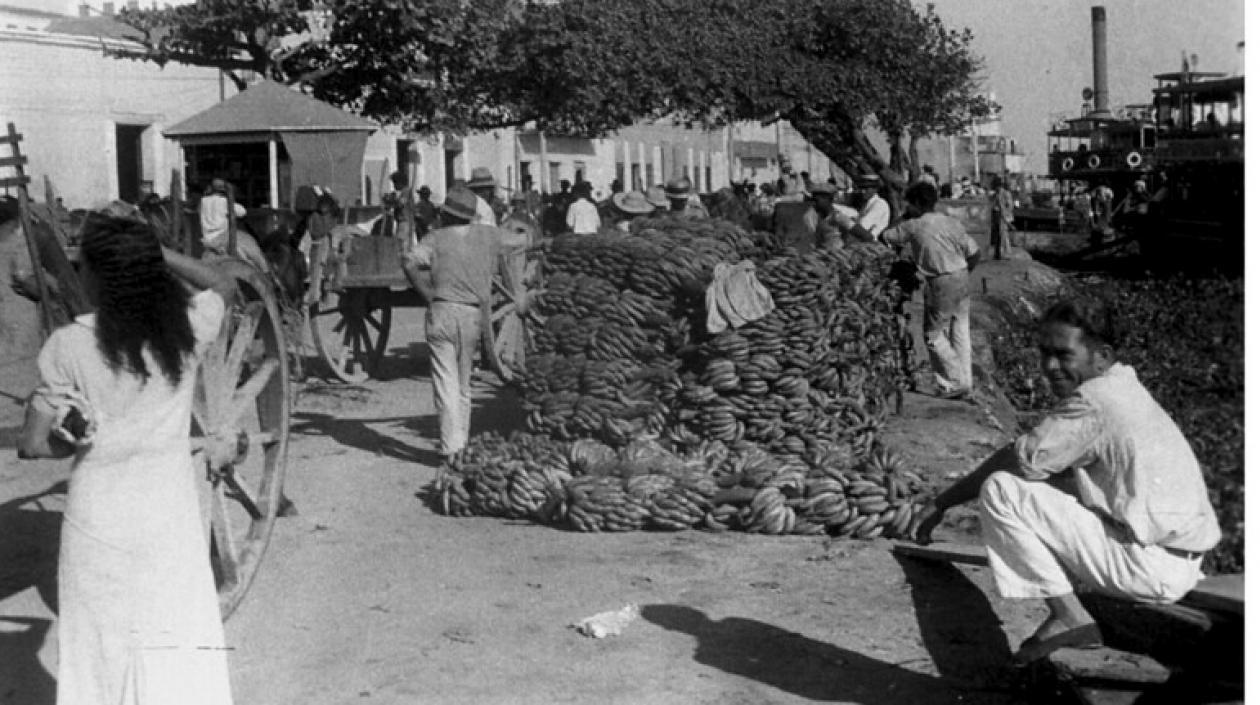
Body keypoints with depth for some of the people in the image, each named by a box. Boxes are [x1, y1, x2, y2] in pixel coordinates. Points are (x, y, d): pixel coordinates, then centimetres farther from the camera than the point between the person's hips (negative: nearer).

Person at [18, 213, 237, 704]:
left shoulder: (68, 346, -10)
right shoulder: (188, 326, -6)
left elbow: (30, 445, -6)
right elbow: (224, 285, 18)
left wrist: (83, 442, 10)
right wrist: (152, 250, 15)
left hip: (96, 527, -1)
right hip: (170, 519, 1)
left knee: (99, 664, 12)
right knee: (182, 662, 7)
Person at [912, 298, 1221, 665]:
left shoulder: (1093, 401, -18)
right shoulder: (1123, 386, 13)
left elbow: (1023, 461, -17)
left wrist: (941, 503, -6)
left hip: (1153, 570, -10)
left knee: (1000, 491, -12)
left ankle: (1069, 618, -8)